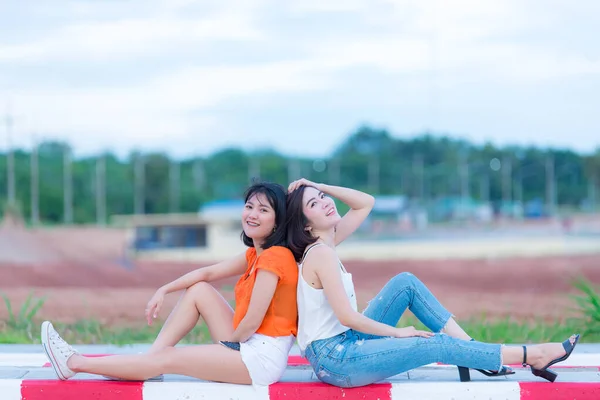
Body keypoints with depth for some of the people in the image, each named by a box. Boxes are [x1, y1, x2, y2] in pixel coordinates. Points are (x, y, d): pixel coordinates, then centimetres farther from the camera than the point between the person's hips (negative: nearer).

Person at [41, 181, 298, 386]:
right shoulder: (256, 255, 15)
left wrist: (229, 342, -2)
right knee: (198, 290, 10)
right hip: (248, 346, 9)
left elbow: (252, 321, -19)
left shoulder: (274, 257, -16)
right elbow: (208, 272, 14)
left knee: (166, 359, -7)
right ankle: (148, 363, 6)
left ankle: (74, 364, 2)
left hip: (262, 357, -9)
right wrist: (163, 291, 3)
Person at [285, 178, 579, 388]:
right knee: (436, 345, -11)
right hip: (334, 359, -10)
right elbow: (346, 316, -23)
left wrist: (320, 187, 6)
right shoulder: (321, 254, -19)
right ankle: (532, 356, -2)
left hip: (343, 343, 10)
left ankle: (471, 347, 5)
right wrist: (396, 332, -10)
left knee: (405, 283, 7)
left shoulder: (324, 242, 8)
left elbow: (366, 203, 17)